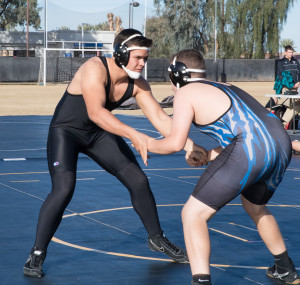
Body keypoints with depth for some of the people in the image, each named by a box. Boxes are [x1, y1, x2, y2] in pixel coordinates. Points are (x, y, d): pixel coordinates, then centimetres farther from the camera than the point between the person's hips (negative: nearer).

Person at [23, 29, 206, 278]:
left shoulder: (137, 84, -12)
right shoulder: (95, 69, -31)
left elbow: (160, 119, -11)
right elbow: (95, 112, -42)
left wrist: (189, 145, -23)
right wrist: (133, 135, -50)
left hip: (98, 134, 6)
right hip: (65, 130, -6)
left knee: (139, 181, 5)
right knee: (63, 189, -25)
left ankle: (157, 239, 27)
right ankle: (37, 255, -10)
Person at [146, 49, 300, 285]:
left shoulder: (186, 93, 7)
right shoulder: (223, 88, 30)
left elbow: (176, 143, -2)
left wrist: (149, 145, 17)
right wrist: (209, 155, 30)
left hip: (250, 150, -8)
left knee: (193, 214, 1)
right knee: (254, 206, 35)